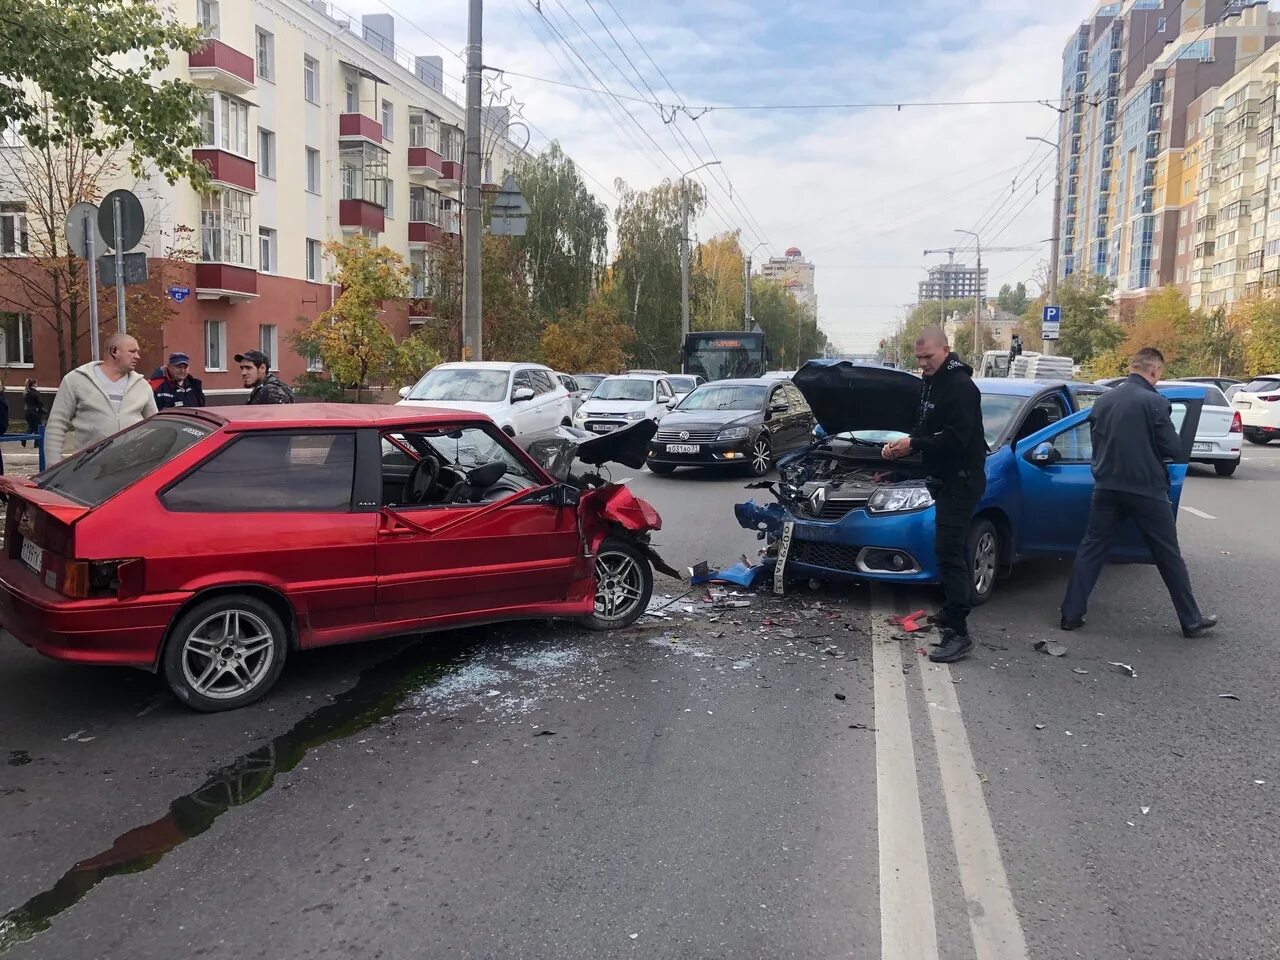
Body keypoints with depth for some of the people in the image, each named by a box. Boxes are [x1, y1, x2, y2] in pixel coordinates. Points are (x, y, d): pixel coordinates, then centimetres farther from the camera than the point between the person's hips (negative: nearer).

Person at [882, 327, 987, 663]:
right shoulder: (932, 383, 13)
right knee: (953, 549, 18)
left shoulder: (961, 386, -17)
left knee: (949, 551, -14)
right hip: (944, 478, 10)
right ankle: (955, 610, 32)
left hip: (961, 480, -10)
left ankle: (958, 632, -13)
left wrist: (914, 444, -22)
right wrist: (904, 444, 1)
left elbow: (955, 438, -25)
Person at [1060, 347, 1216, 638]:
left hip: (1107, 488, 4)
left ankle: (1071, 614, 6)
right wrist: (1150, 447, 10)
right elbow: (1173, 448, -10)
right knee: (1169, 556, 7)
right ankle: (1191, 620, 17)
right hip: (1147, 491, -4)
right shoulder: (1155, 402, -13)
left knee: (1091, 549, 9)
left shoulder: (1103, 400, 5)